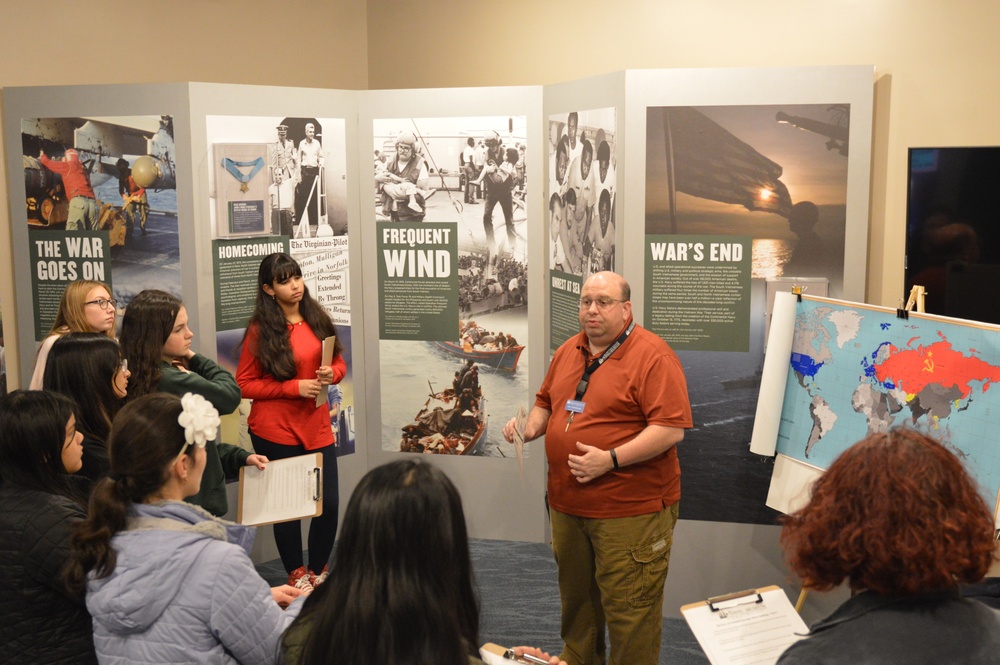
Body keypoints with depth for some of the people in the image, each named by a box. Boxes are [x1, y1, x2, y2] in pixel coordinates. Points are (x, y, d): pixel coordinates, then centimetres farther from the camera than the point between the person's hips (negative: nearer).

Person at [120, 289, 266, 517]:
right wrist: (196, 360, 0)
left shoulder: (152, 377, 7)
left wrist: (240, 458, 3)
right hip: (193, 505, -9)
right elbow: (229, 395, -15)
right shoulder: (168, 381, -25)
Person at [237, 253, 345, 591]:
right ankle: (297, 576, 25)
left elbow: (339, 362, 14)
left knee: (329, 503, 2)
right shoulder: (260, 330, -7)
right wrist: (294, 388, -15)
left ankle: (318, 573, 24)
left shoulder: (317, 318, 5)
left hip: (317, 426, 4)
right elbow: (244, 384, -7)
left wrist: (331, 373, -9)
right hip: (275, 431, -4)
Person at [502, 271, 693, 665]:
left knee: (628, 608, 1)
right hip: (567, 503, 7)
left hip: (630, 510, -7)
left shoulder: (652, 356, -14)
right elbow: (546, 402, 23)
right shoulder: (568, 352, 10)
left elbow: (672, 428, -19)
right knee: (575, 598, 21)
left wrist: (611, 459, -24)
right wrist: (531, 426, 1)